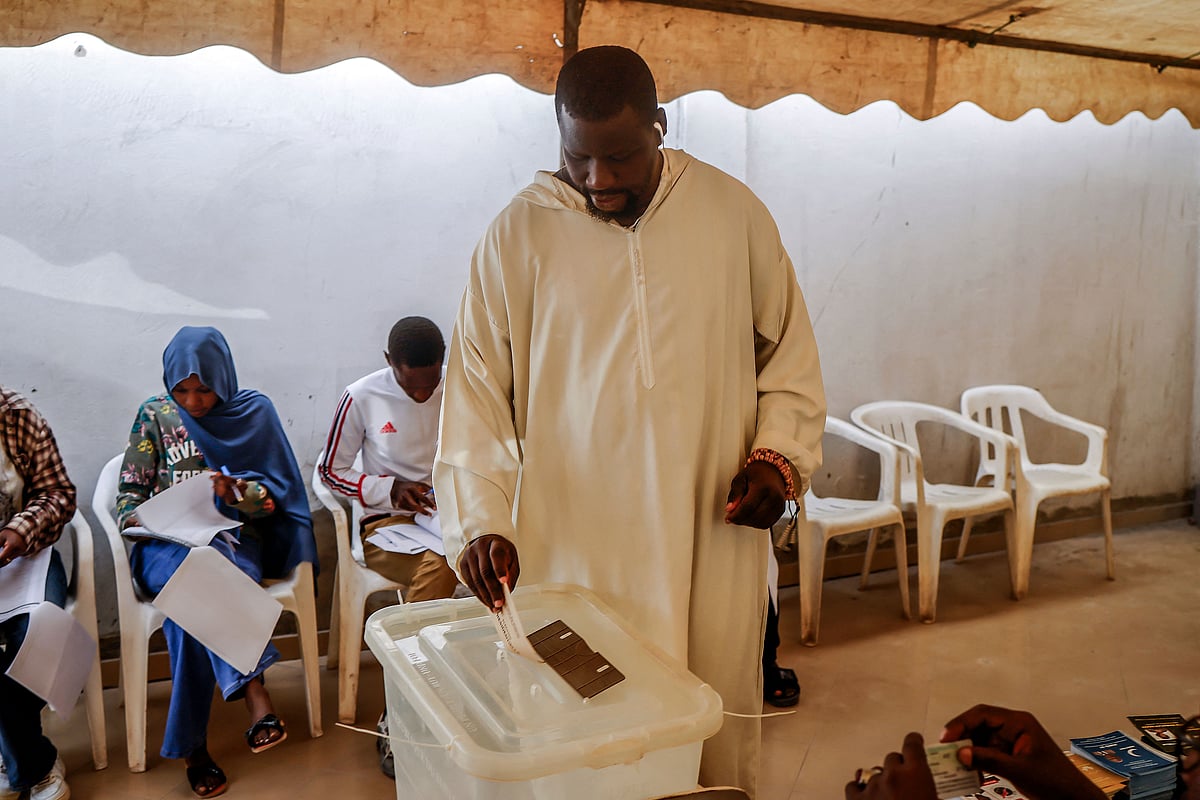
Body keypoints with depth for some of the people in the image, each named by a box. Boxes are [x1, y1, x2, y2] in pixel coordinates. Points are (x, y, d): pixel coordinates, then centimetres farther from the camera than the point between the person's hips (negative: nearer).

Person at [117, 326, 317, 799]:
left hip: (234, 538, 0)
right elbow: (130, 489, 9)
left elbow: (274, 493, 1)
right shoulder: (154, 415, 8)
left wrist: (236, 494, -20)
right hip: (166, 543, 0)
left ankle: (193, 745, -33)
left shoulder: (254, 412, 5)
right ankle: (257, 701, -40)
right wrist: (135, 518, -14)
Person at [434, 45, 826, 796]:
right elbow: (478, 394, -2)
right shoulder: (519, 235, -3)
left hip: (713, 544, 1)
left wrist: (780, 456, -3)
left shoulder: (734, 212, 1)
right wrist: (482, 521, -11)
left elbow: (789, 352, 10)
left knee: (718, 734, 11)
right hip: (573, 547, -1)